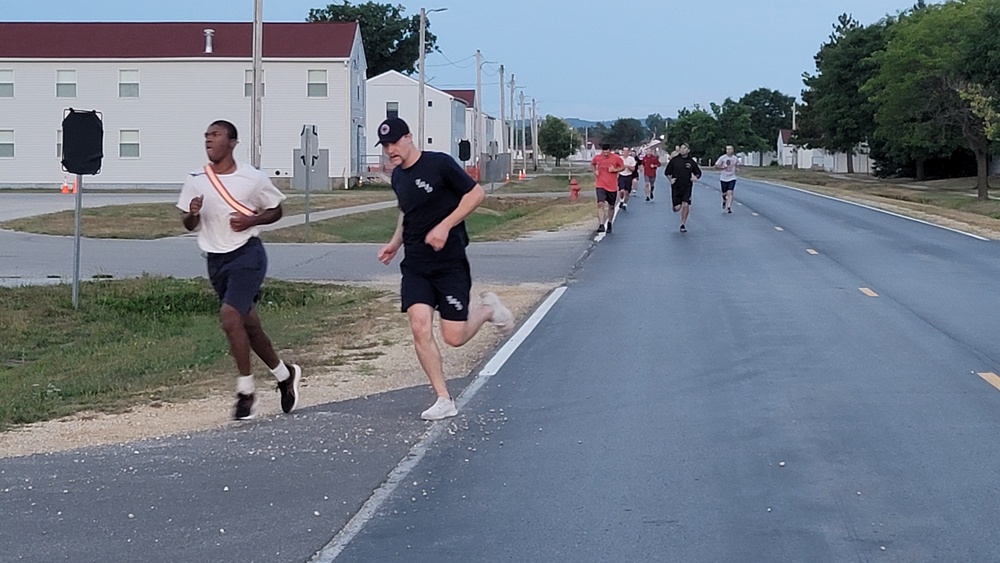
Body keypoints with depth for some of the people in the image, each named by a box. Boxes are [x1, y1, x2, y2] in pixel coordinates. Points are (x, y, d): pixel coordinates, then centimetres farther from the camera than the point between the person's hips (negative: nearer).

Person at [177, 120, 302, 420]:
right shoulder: (196, 181, 3)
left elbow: (275, 211, 6)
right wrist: (193, 214, -13)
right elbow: (189, 224, 11)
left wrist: (251, 220, -13)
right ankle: (285, 375, 34)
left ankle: (246, 391, -11)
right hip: (216, 259, 5)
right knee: (247, 323, 13)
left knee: (230, 316, -21)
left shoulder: (253, 178, -7)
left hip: (247, 254, -5)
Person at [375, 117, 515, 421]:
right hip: (415, 265, 6)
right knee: (420, 328, -12)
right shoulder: (398, 177, 10)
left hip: (450, 262, -5)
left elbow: (476, 193, -9)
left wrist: (445, 226, -16)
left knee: (454, 338, -5)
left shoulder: (440, 164, -11)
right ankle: (444, 400, -3)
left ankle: (487, 308, 28)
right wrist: (395, 242, 13)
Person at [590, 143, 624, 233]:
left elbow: (623, 167, 6)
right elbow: (592, 164, 19)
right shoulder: (597, 157, -2)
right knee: (600, 204, -19)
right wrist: (595, 171, 0)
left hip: (612, 186, 1)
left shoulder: (616, 158, -6)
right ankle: (601, 225, -21)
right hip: (601, 186, -1)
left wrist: (615, 170, -13)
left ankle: (609, 224, 33)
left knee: (611, 206, 12)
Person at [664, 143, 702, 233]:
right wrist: (670, 179, -8)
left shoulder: (691, 162, 2)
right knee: (677, 207, -4)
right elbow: (667, 172, 9)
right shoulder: (674, 160, 1)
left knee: (685, 205, -13)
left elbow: (698, 173, 13)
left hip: (687, 187, 0)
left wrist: (696, 177, -8)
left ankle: (683, 225, 1)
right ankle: (675, 208, 36)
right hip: (676, 187, 0)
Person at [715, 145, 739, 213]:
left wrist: (737, 169, -3)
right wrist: (722, 167, -20)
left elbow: (737, 165, 19)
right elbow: (716, 166, -3)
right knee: (724, 193, 11)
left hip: (732, 178, 0)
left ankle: (729, 207, -17)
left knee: (730, 192, -15)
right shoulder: (722, 158, -7)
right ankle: (724, 202, 44)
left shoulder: (735, 158, 1)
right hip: (724, 178, 0)